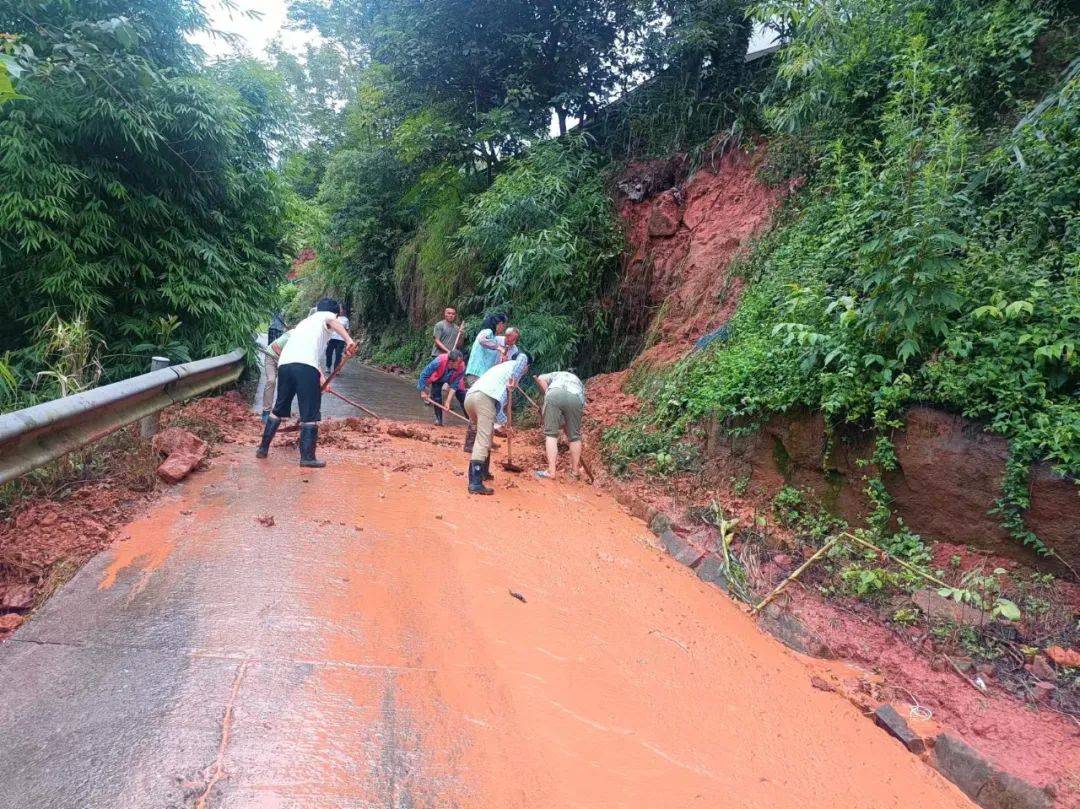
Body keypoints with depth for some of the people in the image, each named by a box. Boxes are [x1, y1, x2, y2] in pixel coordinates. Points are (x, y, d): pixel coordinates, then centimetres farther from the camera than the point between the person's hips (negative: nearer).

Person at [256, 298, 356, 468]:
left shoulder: (305, 321, 37)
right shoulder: (326, 316, 16)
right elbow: (333, 323, -10)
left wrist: (320, 377, 42)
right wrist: (349, 340, -27)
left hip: (284, 363, 7)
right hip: (305, 366, -7)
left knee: (279, 407, 22)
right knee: (310, 413, 1)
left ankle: (263, 448, 29)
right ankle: (307, 457, 2)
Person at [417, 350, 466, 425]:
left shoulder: (461, 367, -37)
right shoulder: (439, 361, -42)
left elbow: (454, 386, -29)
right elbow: (424, 374, -31)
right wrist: (422, 391, -26)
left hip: (453, 379, 1)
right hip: (438, 379, -1)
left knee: (463, 397, -10)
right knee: (436, 396, -18)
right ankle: (438, 419, -4)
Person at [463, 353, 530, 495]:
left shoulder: (500, 366, 41)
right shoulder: (517, 365, 24)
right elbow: (523, 356, -2)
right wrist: (513, 380, 1)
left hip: (469, 397, 8)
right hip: (485, 397, -8)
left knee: (483, 437, 25)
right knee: (483, 442, -11)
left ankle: (483, 472, 35)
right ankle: (475, 483, -18)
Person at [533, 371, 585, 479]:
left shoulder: (555, 374, 40)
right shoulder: (578, 382, 42)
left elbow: (541, 378, 17)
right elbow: (583, 404, 33)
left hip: (554, 394, -1)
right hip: (575, 398, 2)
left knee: (551, 433, 3)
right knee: (575, 436, 14)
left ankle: (551, 471, -4)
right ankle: (574, 470, 22)